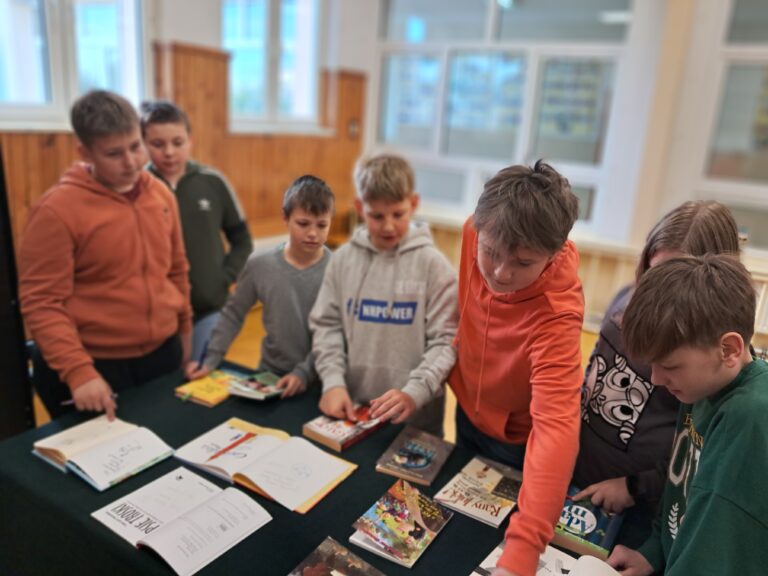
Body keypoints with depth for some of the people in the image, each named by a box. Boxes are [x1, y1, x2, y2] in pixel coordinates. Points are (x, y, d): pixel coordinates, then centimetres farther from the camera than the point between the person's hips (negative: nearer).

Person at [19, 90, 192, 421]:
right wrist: (77, 371, -23)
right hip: (97, 366, -5)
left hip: (163, 354, 5)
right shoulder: (57, 209, -14)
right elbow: (41, 303, -15)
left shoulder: (161, 195, 3)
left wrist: (184, 329, 16)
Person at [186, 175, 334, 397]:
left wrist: (304, 373, -19)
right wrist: (210, 360, 1)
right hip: (270, 374, 3)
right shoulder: (259, 265, -3)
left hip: (319, 380, -2)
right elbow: (233, 314, 7)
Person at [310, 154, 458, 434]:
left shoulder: (432, 264, -9)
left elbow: (445, 340, -11)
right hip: (351, 408, 3)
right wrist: (333, 381, -9)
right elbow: (326, 326, 3)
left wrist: (415, 393, -22)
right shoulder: (343, 259, -1)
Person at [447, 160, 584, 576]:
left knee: (501, 524, 22)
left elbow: (556, 425, -47)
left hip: (518, 442, -6)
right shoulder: (475, 232, -23)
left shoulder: (556, 317, -40)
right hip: (469, 413, 6)